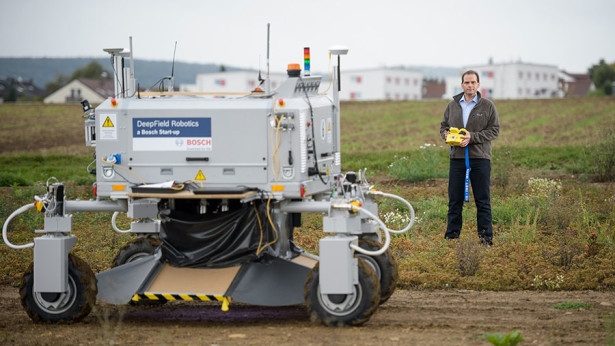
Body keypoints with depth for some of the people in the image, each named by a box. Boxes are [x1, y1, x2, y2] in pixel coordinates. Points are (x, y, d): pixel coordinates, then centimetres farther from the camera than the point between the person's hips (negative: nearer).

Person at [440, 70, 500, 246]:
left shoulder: (488, 106, 0)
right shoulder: (452, 105, 10)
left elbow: (494, 130, -4)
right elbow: (443, 126, 16)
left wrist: (472, 137, -15)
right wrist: (447, 135, -8)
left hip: (480, 159, -3)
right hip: (457, 158, 3)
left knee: (483, 202, 1)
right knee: (454, 201, 7)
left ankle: (486, 238, 6)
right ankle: (451, 236, 14)